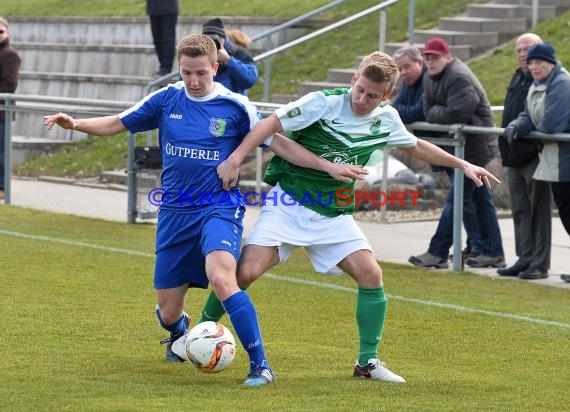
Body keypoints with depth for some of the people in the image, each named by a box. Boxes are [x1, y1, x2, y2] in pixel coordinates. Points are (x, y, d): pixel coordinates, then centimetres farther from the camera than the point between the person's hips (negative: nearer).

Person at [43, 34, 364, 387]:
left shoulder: (235, 106, -4)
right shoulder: (166, 99, 2)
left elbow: (278, 144, 0)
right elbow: (117, 124, 9)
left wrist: (326, 165, -6)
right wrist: (76, 124, -8)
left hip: (220, 208, -3)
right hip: (175, 212, 3)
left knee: (221, 278, -33)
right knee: (168, 313, 6)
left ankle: (260, 365, -26)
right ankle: (179, 332, 47)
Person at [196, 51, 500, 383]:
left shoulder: (386, 119, 1)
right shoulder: (325, 103, -16)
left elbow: (416, 146, 21)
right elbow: (272, 124, -16)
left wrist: (463, 165, 22)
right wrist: (236, 158, -27)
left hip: (333, 214, 4)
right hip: (289, 203, -4)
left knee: (371, 274, -10)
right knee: (246, 272, -18)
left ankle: (368, 362, 3)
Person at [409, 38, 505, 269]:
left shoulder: (459, 78, -19)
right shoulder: (432, 78, 13)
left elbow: (456, 114, -27)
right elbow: (428, 112, 7)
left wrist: (436, 113, -10)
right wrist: (441, 113, -12)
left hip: (473, 144, -11)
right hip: (459, 145, 11)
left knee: (457, 199, -8)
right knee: (480, 198, 13)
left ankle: (437, 253, -10)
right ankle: (492, 253, 17)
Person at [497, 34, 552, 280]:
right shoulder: (518, 78, 18)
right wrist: (505, 152, 21)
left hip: (535, 155, -9)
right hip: (515, 157, 9)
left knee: (538, 210, -3)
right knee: (520, 211, 11)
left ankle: (539, 262, 1)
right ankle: (525, 259, 18)